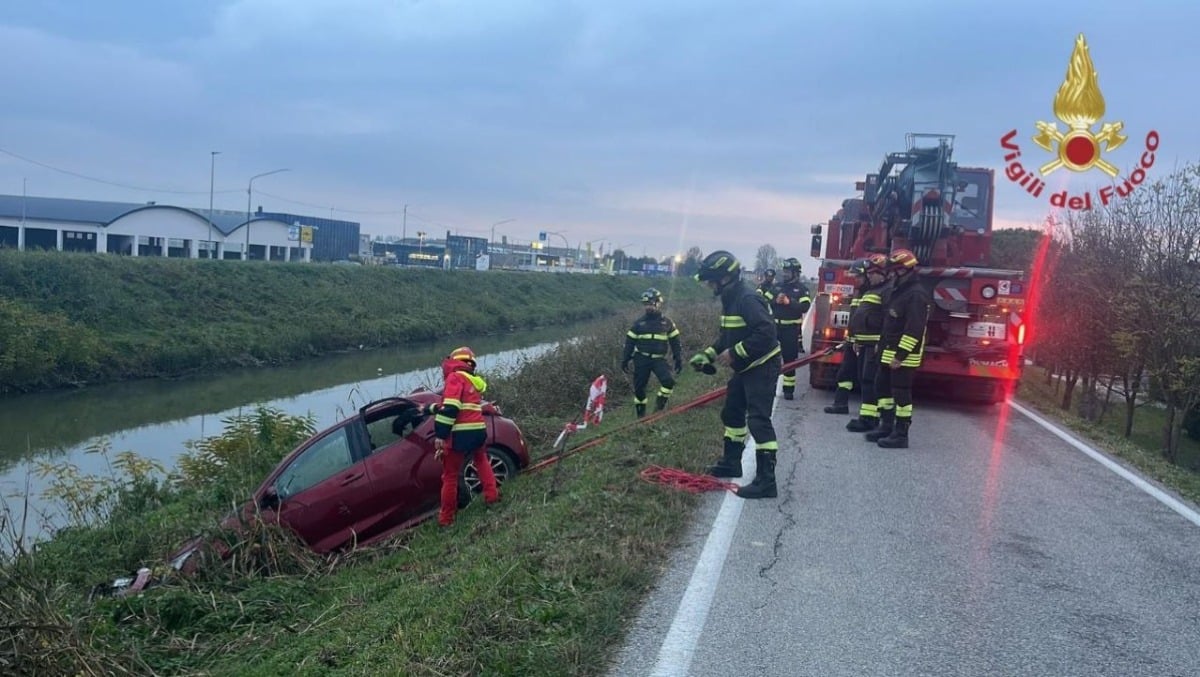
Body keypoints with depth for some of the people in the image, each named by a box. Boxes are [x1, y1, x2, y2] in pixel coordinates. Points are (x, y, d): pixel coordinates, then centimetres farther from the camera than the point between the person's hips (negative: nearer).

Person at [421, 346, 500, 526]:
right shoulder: (474, 381, 21)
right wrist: (428, 408, 42)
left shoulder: (455, 377, -4)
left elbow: (449, 408, -16)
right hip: (478, 430, 7)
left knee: (450, 475, 4)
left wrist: (440, 435, -16)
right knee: (481, 460, 34)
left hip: (460, 434, -7)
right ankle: (492, 495, 29)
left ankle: (446, 517, 10)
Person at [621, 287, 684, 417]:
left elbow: (675, 342, 6)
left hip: (659, 359, -1)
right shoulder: (639, 322, 1)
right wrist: (625, 360, 5)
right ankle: (641, 414, 19)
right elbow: (629, 342, 7)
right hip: (641, 359, 1)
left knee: (668, 381, -22)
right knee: (639, 387, 3)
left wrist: (679, 360, 2)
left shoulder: (667, 322, 0)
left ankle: (659, 406, -3)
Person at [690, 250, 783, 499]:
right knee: (732, 413, 20)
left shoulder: (748, 298, -22)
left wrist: (734, 353, -26)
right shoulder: (730, 299, 10)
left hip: (762, 368, -11)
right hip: (745, 368, 11)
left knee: (758, 420, -14)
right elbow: (727, 335, 19)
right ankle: (731, 462, 36)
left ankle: (766, 481, -13)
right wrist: (707, 355, 9)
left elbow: (766, 332, -30)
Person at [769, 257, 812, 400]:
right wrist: (776, 300, -17)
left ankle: (788, 389, 11)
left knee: (789, 359, 3)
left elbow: (805, 307, -14)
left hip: (791, 328, -3)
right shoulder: (777, 286, 10)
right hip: (775, 326, 3)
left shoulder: (802, 288, -1)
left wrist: (788, 302, -25)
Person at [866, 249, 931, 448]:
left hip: (903, 356, -10)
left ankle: (901, 434, -1)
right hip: (889, 353, 10)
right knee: (883, 387, 15)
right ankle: (886, 426, 24)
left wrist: (900, 355, -26)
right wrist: (882, 346, 21)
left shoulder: (916, 295, -17)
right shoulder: (898, 291, 15)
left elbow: (913, 329, -24)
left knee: (901, 393, -6)